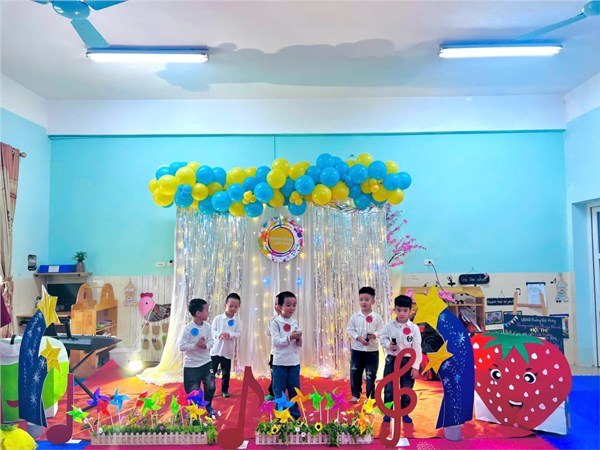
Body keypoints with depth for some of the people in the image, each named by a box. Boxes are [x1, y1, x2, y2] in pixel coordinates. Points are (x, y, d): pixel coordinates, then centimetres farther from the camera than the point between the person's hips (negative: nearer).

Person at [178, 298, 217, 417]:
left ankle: (208, 405, 36)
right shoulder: (187, 328, -20)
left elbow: (211, 341, 1)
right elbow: (181, 346, -18)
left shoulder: (207, 326, -5)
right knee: (193, 390, 4)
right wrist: (195, 345, -27)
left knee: (211, 386, 8)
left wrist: (206, 345, -20)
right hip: (191, 365, -4)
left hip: (206, 362, 4)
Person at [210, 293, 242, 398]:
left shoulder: (237, 321, -3)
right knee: (212, 371, 8)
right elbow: (212, 330, -6)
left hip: (228, 351, 1)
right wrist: (219, 334, -24)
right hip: (216, 349, -1)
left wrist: (230, 335, -26)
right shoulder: (218, 318, -5)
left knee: (226, 372, 11)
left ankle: (225, 390, 26)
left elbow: (238, 334, -7)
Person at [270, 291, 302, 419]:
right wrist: (290, 338, -25)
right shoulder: (275, 322, -8)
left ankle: (295, 415, 27)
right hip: (280, 362, -4)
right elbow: (276, 342, -15)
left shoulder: (295, 323, 7)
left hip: (294, 362, 5)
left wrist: (299, 340, -12)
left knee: (295, 390, 13)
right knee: (279, 391, 6)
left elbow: (299, 344, 11)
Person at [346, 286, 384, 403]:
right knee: (355, 373, 8)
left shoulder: (377, 317, -5)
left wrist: (375, 335, -24)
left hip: (372, 350, -1)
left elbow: (381, 330, -4)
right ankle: (355, 395, 23)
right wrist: (359, 338, -16)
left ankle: (370, 396, 21)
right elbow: (350, 329, -1)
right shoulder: (355, 316, -2)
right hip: (357, 349, 1)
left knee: (371, 374, 6)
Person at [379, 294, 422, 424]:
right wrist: (389, 345, -18)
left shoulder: (414, 328, -9)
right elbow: (383, 338, 4)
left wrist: (415, 366, -9)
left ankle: (405, 413, 27)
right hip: (392, 360, 1)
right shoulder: (389, 325, -6)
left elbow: (417, 348, -7)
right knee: (389, 388, 7)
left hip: (408, 361, 0)